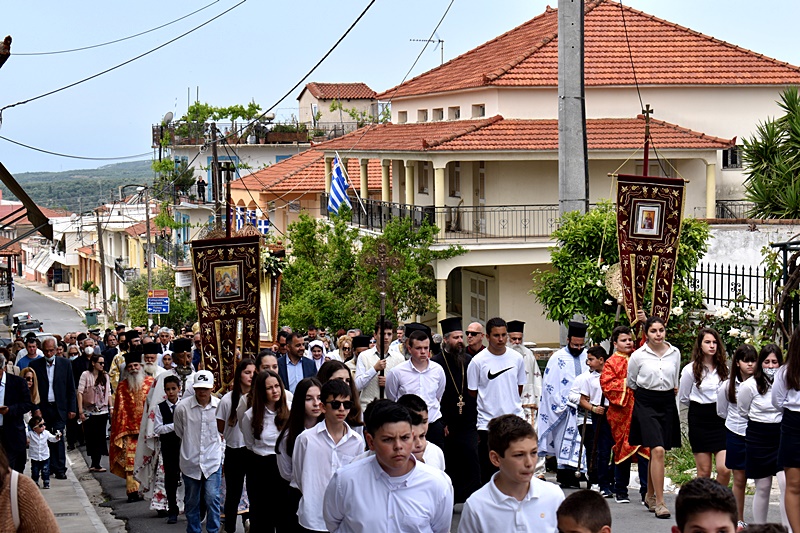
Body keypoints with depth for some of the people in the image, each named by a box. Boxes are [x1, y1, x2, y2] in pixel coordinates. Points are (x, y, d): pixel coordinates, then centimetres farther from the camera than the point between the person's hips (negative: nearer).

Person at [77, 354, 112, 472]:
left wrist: (111, 407, 5)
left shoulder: (105, 376, 8)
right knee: (91, 437, 0)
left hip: (102, 411, 4)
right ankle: (95, 464, 5)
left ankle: (96, 464, 5)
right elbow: (80, 393, -7)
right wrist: (80, 411, -12)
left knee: (100, 438, 2)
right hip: (89, 412, -4)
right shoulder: (86, 375, -5)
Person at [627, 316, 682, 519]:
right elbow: (631, 383, 9)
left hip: (667, 404, 4)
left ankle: (650, 496, 27)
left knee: (656, 453, 10)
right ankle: (659, 502, -15)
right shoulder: (638, 356, -4)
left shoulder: (675, 353, 5)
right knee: (658, 451, -16)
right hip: (646, 404, -4)